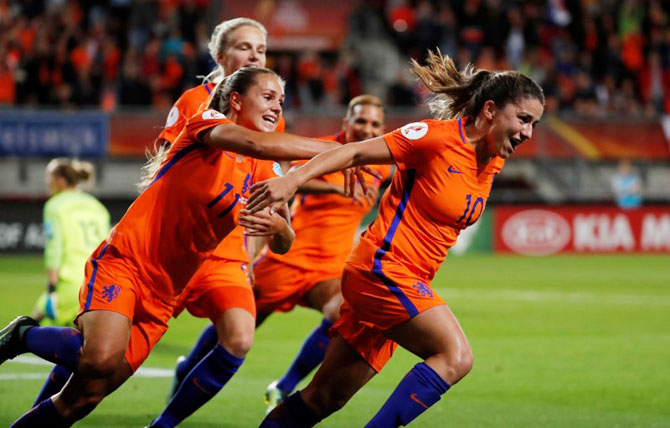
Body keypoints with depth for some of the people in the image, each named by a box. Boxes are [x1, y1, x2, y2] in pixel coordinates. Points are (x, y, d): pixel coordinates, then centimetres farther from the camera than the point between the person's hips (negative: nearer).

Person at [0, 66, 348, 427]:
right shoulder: (206, 124, -6)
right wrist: (336, 150, -28)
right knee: (102, 359, -33)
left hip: (161, 296, 7)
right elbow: (256, 143, -28)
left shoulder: (260, 175, 13)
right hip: (123, 261, -7)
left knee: (85, 397, -2)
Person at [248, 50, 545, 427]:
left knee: (326, 397, 8)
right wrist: (293, 180, -23)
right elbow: (355, 153, -13)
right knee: (456, 356, -23)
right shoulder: (438, 137, -14)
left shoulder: (493, 163, 9)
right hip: (381, 267, -8)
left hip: (408, 282, 8)